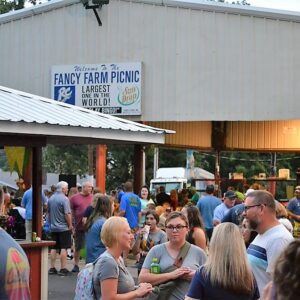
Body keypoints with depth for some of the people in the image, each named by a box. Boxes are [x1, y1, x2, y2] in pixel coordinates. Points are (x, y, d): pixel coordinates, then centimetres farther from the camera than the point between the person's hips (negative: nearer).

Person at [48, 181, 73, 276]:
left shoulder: (51, 198, 7)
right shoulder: (64, 199, -15)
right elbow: (67, 214, -19)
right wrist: (70, 225, -10)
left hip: (53, 227, 7)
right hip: (63, 227, -7)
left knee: (54, 248, 12)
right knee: (64, 248, -2)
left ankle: (52, 268, 14)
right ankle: (63, 269, -2)